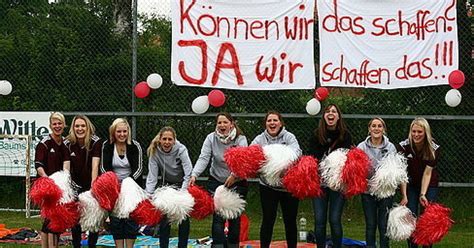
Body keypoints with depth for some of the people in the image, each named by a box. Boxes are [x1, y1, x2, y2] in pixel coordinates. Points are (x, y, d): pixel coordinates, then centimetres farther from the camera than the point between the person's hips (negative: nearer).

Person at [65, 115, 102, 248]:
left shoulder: (95, 141, -17)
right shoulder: (68, 143, -8)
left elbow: (95, 165, -27)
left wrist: (93, 185, -38)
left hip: (90, 184, -2)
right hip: (75, 185, 2)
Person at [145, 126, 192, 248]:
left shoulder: (181, 150, -25)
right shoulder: (155, 152, -18)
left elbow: (189, 174, -30)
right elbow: (152, 176, -17)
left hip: (182, 185, -2)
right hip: (166, 184, 2)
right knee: (164, 218, -2)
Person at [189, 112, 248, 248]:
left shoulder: (240, 139, -11)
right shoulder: (211, 138, -7)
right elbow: (203, 158, -17)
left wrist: (234, 175, -42)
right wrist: (194, 175, -32)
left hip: (237, 182, 0)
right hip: (216, 181, 1)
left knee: (235, 216, 5)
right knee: (218, 216, -6)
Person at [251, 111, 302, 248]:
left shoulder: (289, 137, -3)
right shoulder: (260, 139, 1)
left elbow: (297, 152, -22)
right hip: (268, 186, 0)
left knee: (290, 221, 9)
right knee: (268, 220, 4)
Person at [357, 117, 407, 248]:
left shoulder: (391, 147, 1)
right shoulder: (362, 147, -1)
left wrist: (404, 194, 0)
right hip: (368, 191, 0)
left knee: (384, 226, 4)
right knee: (370, 225, 8)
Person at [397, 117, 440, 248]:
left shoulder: (434, 148, -18)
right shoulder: (403, 146, -18)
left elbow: (427, 173, -17)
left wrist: (423, 194, -23)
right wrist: (404, 195, -22)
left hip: (430, 185, 0)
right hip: (411, 185, 1)